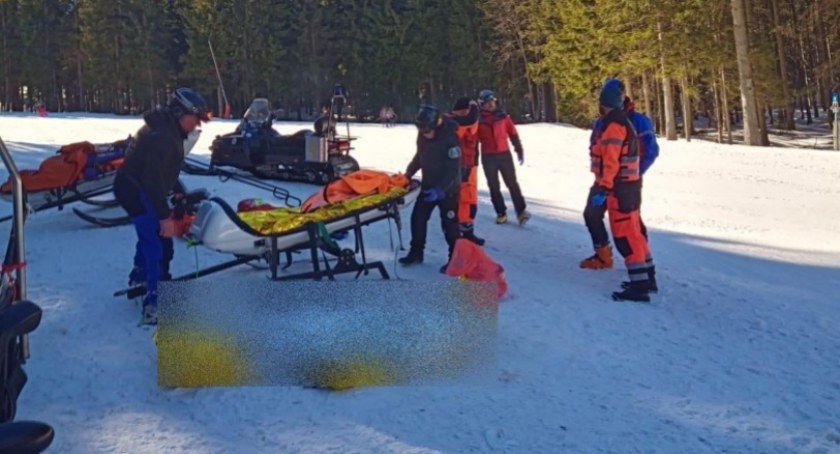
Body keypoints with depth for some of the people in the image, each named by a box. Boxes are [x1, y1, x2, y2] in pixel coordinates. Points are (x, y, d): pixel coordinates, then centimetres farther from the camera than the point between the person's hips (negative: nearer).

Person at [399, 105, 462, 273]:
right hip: (428, 185, 7)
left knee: (449, 223, -3)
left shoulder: (449, 138, -25)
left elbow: (453, 170, -26)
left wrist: (439, 190, -33)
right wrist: (408, 174, 7)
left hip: (448, 188, -7)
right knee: (418, 217, 9)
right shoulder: (423, 134, -2)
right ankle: (416, 252, 23)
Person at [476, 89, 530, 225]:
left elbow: (513, 135, 6)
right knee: (494, 186, 6)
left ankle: (521, 212, 1)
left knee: (512, 184, -2)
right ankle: (501, 213, 14)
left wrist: (519, 151, 3)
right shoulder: (478, 120, -1)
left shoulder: (503, 117, 2)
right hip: (488, 158, 0)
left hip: (505, 155, 0)